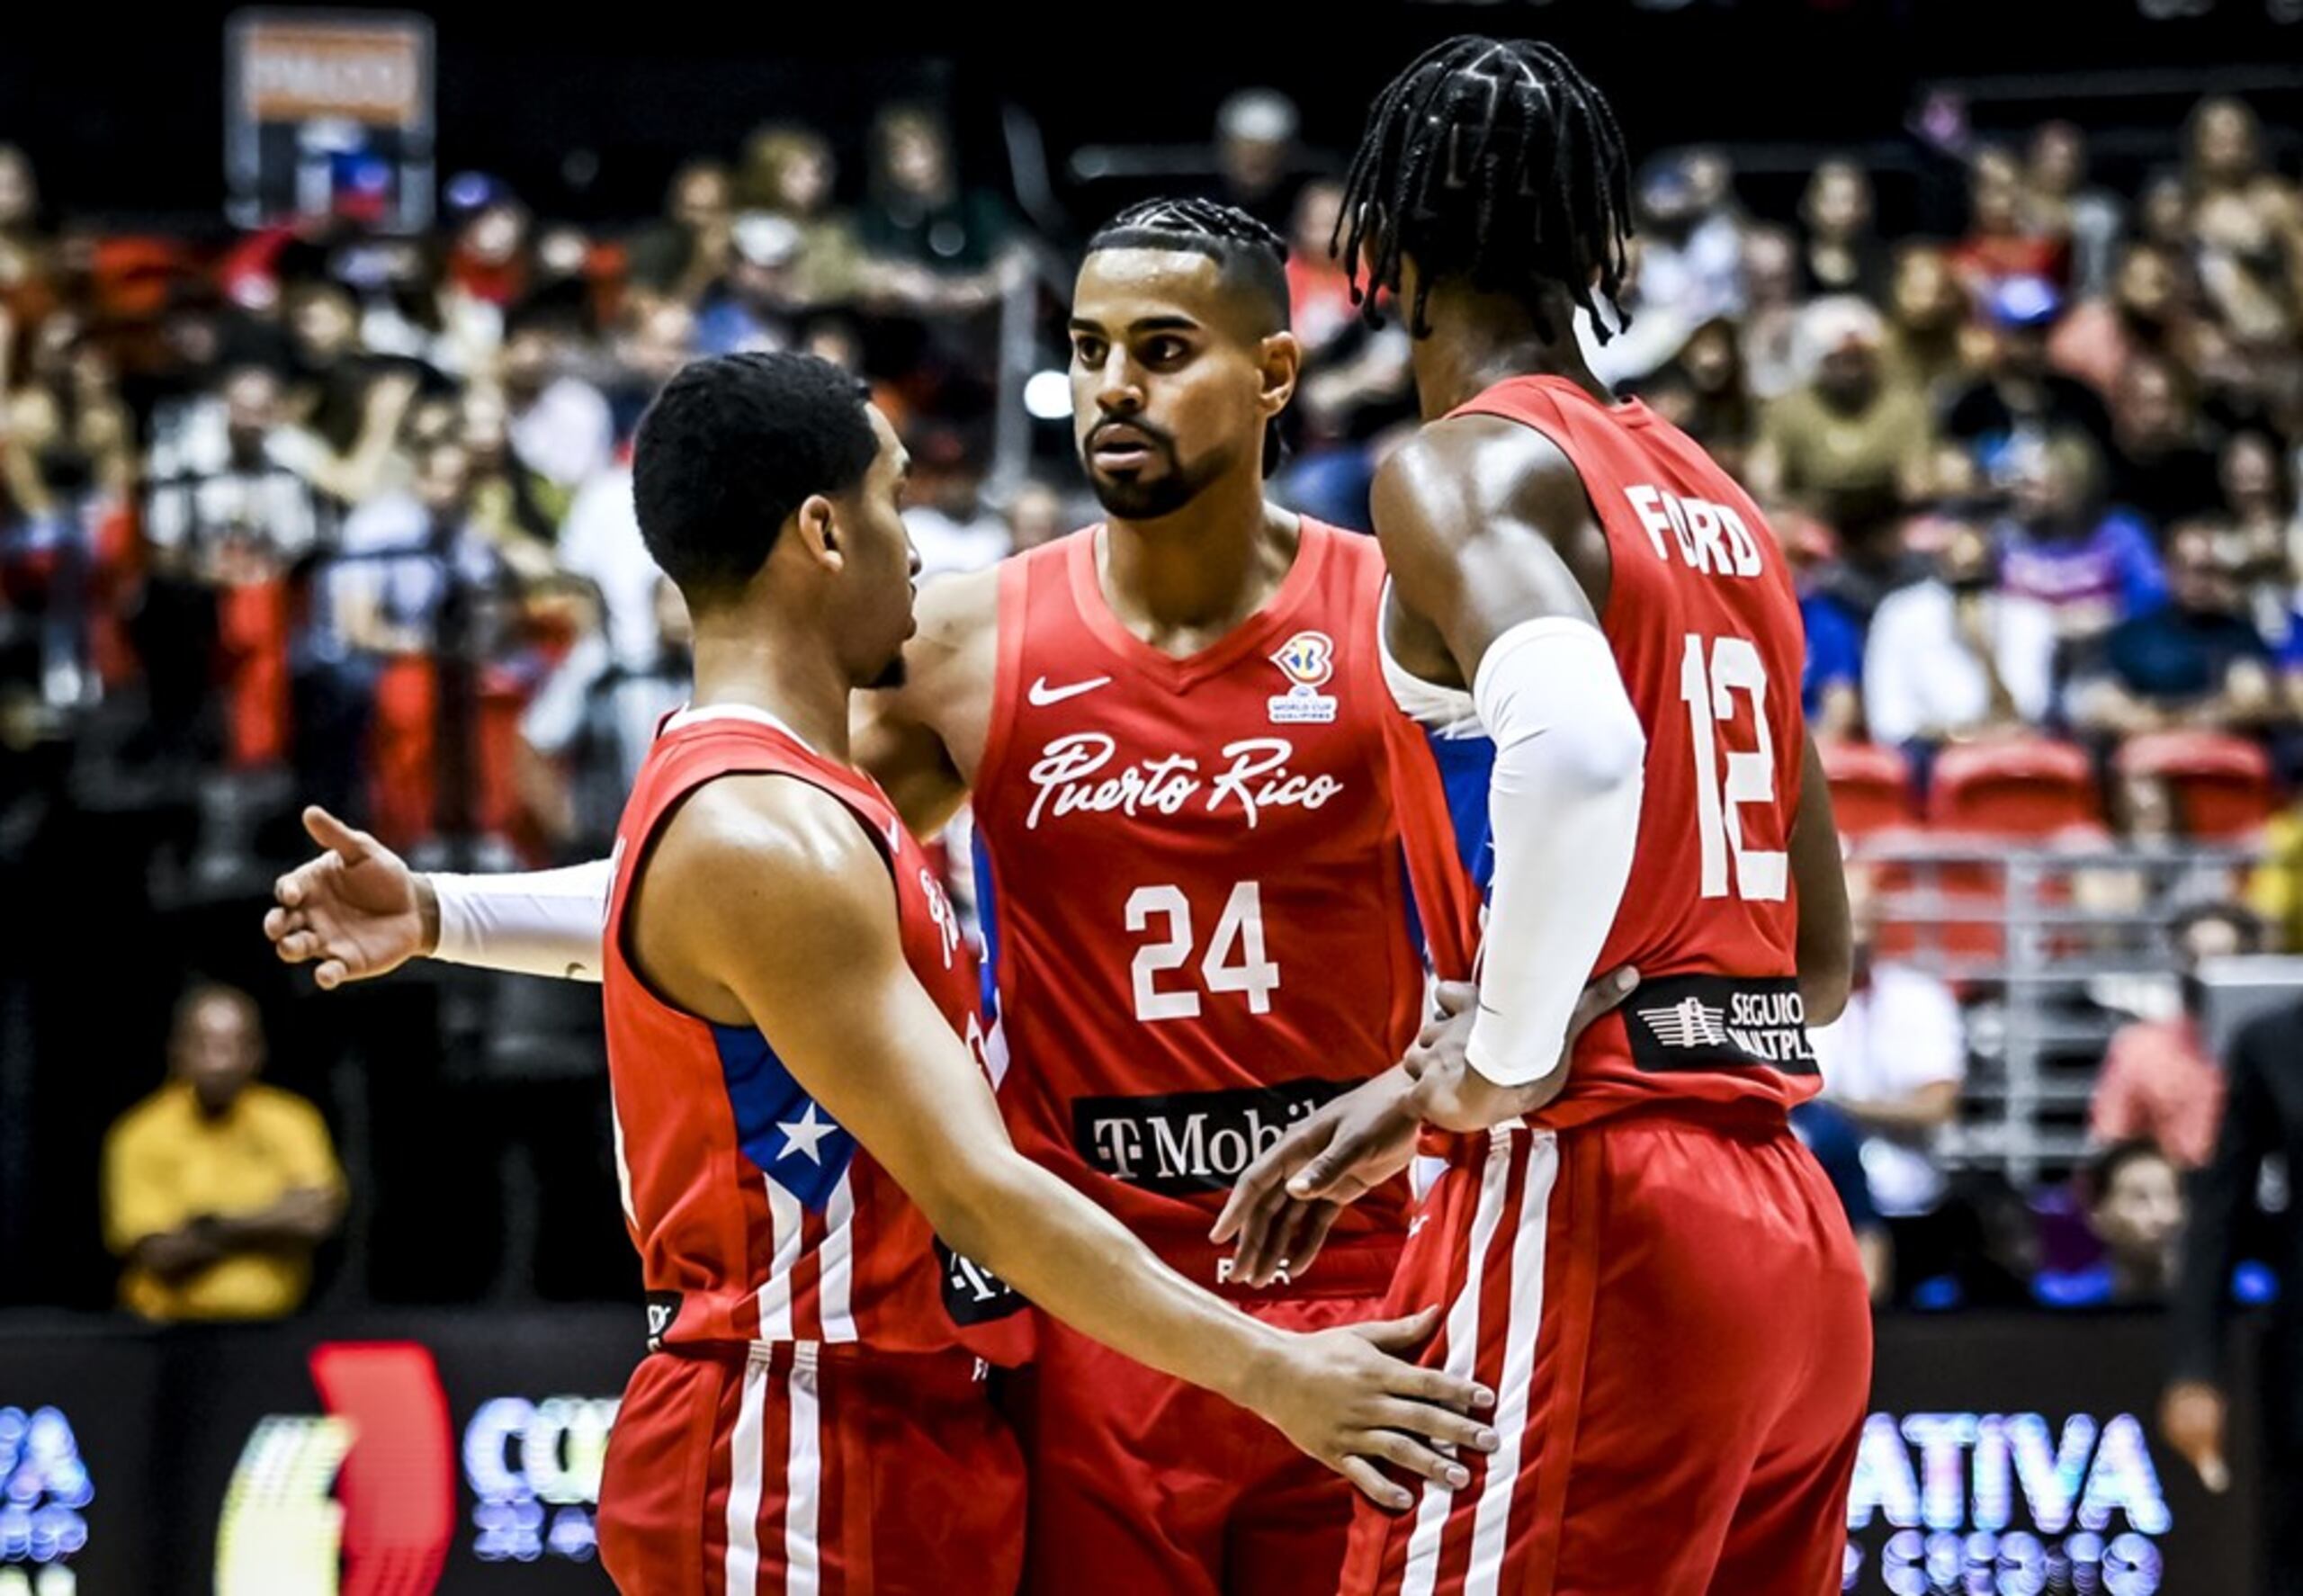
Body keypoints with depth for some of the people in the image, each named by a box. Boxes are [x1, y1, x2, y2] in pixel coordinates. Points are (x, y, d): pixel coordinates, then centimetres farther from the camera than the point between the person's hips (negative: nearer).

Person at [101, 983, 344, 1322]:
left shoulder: (292, 1123, 6)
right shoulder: (142, 1137, -1)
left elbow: (321, 1217, -6)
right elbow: (159, 1257, -9)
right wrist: (268, 1221, -9)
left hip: (273, 1328, 2)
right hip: (173, 1328, -2)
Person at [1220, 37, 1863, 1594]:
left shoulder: (1463, 466, -5)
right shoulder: (1719, 502, 19)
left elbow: (1578, 748, -28)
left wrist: (1500, 1067, -15)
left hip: (1593, 1225, -8)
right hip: (1801, 1236, 8)